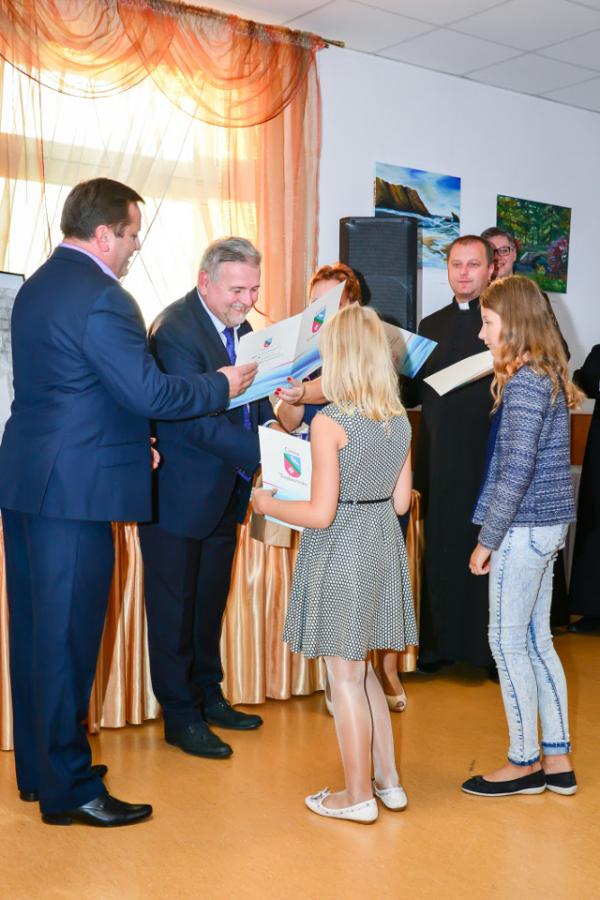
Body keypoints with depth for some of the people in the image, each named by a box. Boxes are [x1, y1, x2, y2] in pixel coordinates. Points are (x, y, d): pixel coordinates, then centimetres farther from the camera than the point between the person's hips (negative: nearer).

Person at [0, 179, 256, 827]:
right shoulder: (99, 296, -17)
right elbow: (149, 392, -19)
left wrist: (127, 440, 18)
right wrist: (223, 384, -5)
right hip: (75, 490, -10)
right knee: (68, 636, 0)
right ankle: (69, 790, 13)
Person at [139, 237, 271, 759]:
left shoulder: (239, 326, 7)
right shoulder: (175, 330, -21)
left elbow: (256, 399, 8)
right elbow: (198, 420, -28)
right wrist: (264, 456, -34)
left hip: (225, 491, 8)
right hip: (179, 494, -8)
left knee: (210, 601, 20)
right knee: (175, 607, 6)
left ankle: (208, 696, 36)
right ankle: (180, 716, 20)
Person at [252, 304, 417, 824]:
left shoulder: (329, 423, -17)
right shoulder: (400, 421, 3)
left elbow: (321, 513, -18)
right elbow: (400, 502, 8)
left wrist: (269, 505, -3)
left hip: (341, 551, -7)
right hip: (384, 546, 7)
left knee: (345, 676, 7)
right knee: (361, 669, 21)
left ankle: (358, 795, 20)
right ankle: (388, 780, 29)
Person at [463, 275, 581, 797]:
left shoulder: (524, 381, -17)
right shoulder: (548, 374, 12)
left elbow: (516, 469, -21)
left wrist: (488, 540, -16)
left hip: (525, 526, -10)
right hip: (548, 523, 10)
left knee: (508, 642, 2)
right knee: (537, 641, 14)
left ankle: (525, 764, 15)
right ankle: (558, 761, 24)